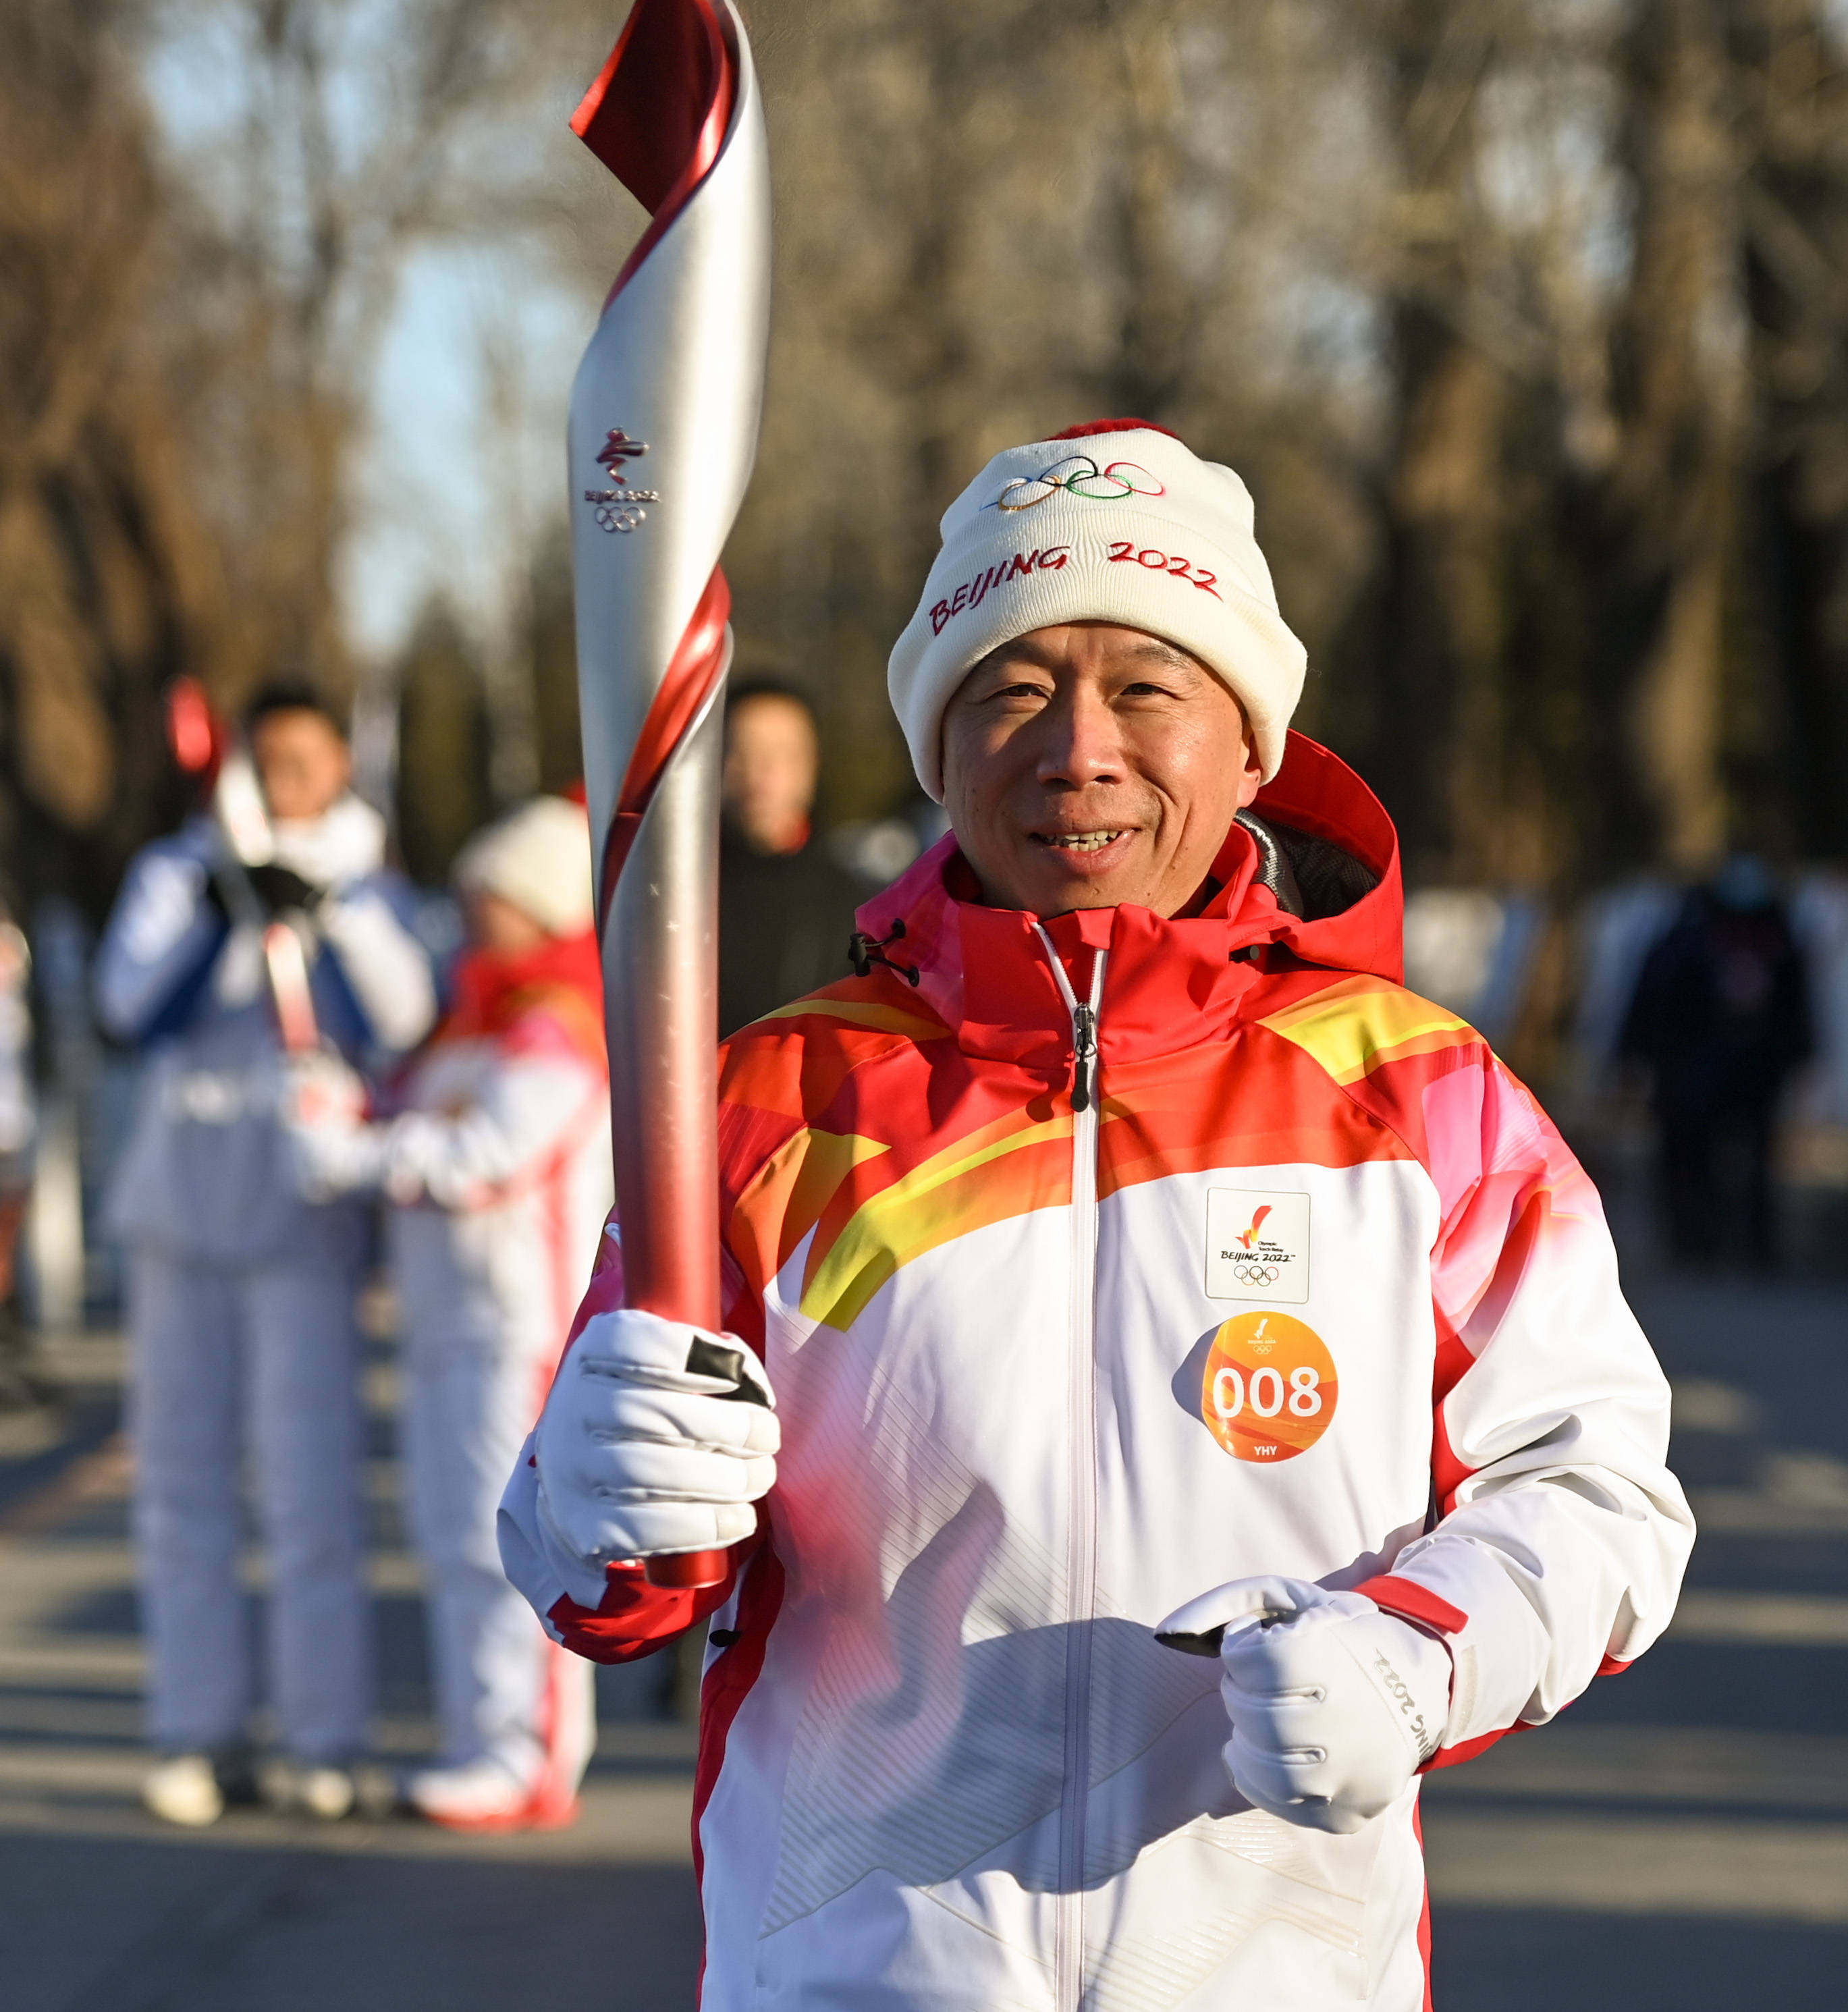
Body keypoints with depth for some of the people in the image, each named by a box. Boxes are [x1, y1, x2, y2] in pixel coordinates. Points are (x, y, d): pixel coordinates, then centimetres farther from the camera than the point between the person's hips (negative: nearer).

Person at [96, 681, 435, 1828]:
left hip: (301, 1225, -3)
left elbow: (401, 1021, -16)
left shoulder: (370, 898, 3)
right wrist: (209, 908, -24)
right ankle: (200, 1742, 8)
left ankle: (324, 1745, -3)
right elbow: (131, 1002, -9)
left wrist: (335, 905, -30)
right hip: (181, 1215, 3)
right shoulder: (175, 872, 8)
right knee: (184, 1477, 3)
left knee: (311, 1480, -8)